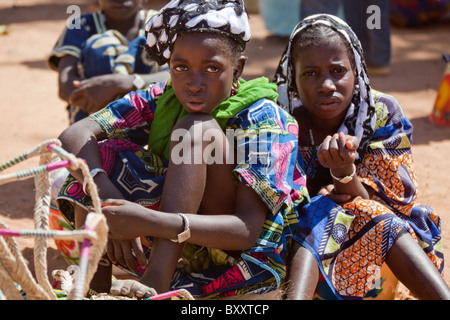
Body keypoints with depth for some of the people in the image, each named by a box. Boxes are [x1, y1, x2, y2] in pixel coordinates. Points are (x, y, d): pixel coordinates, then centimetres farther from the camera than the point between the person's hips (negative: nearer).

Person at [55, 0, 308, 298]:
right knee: (100, 154, -9)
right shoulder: (161, 101, -3)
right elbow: (75, 136, -15)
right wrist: (107, 196, -35)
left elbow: (247, 230, -28)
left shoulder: (264, 119, -17)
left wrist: (152, 222, -42)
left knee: (195, 128, -24)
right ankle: (95, 288, -15)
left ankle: (156, 283, -34)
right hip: (183, 255, 5)